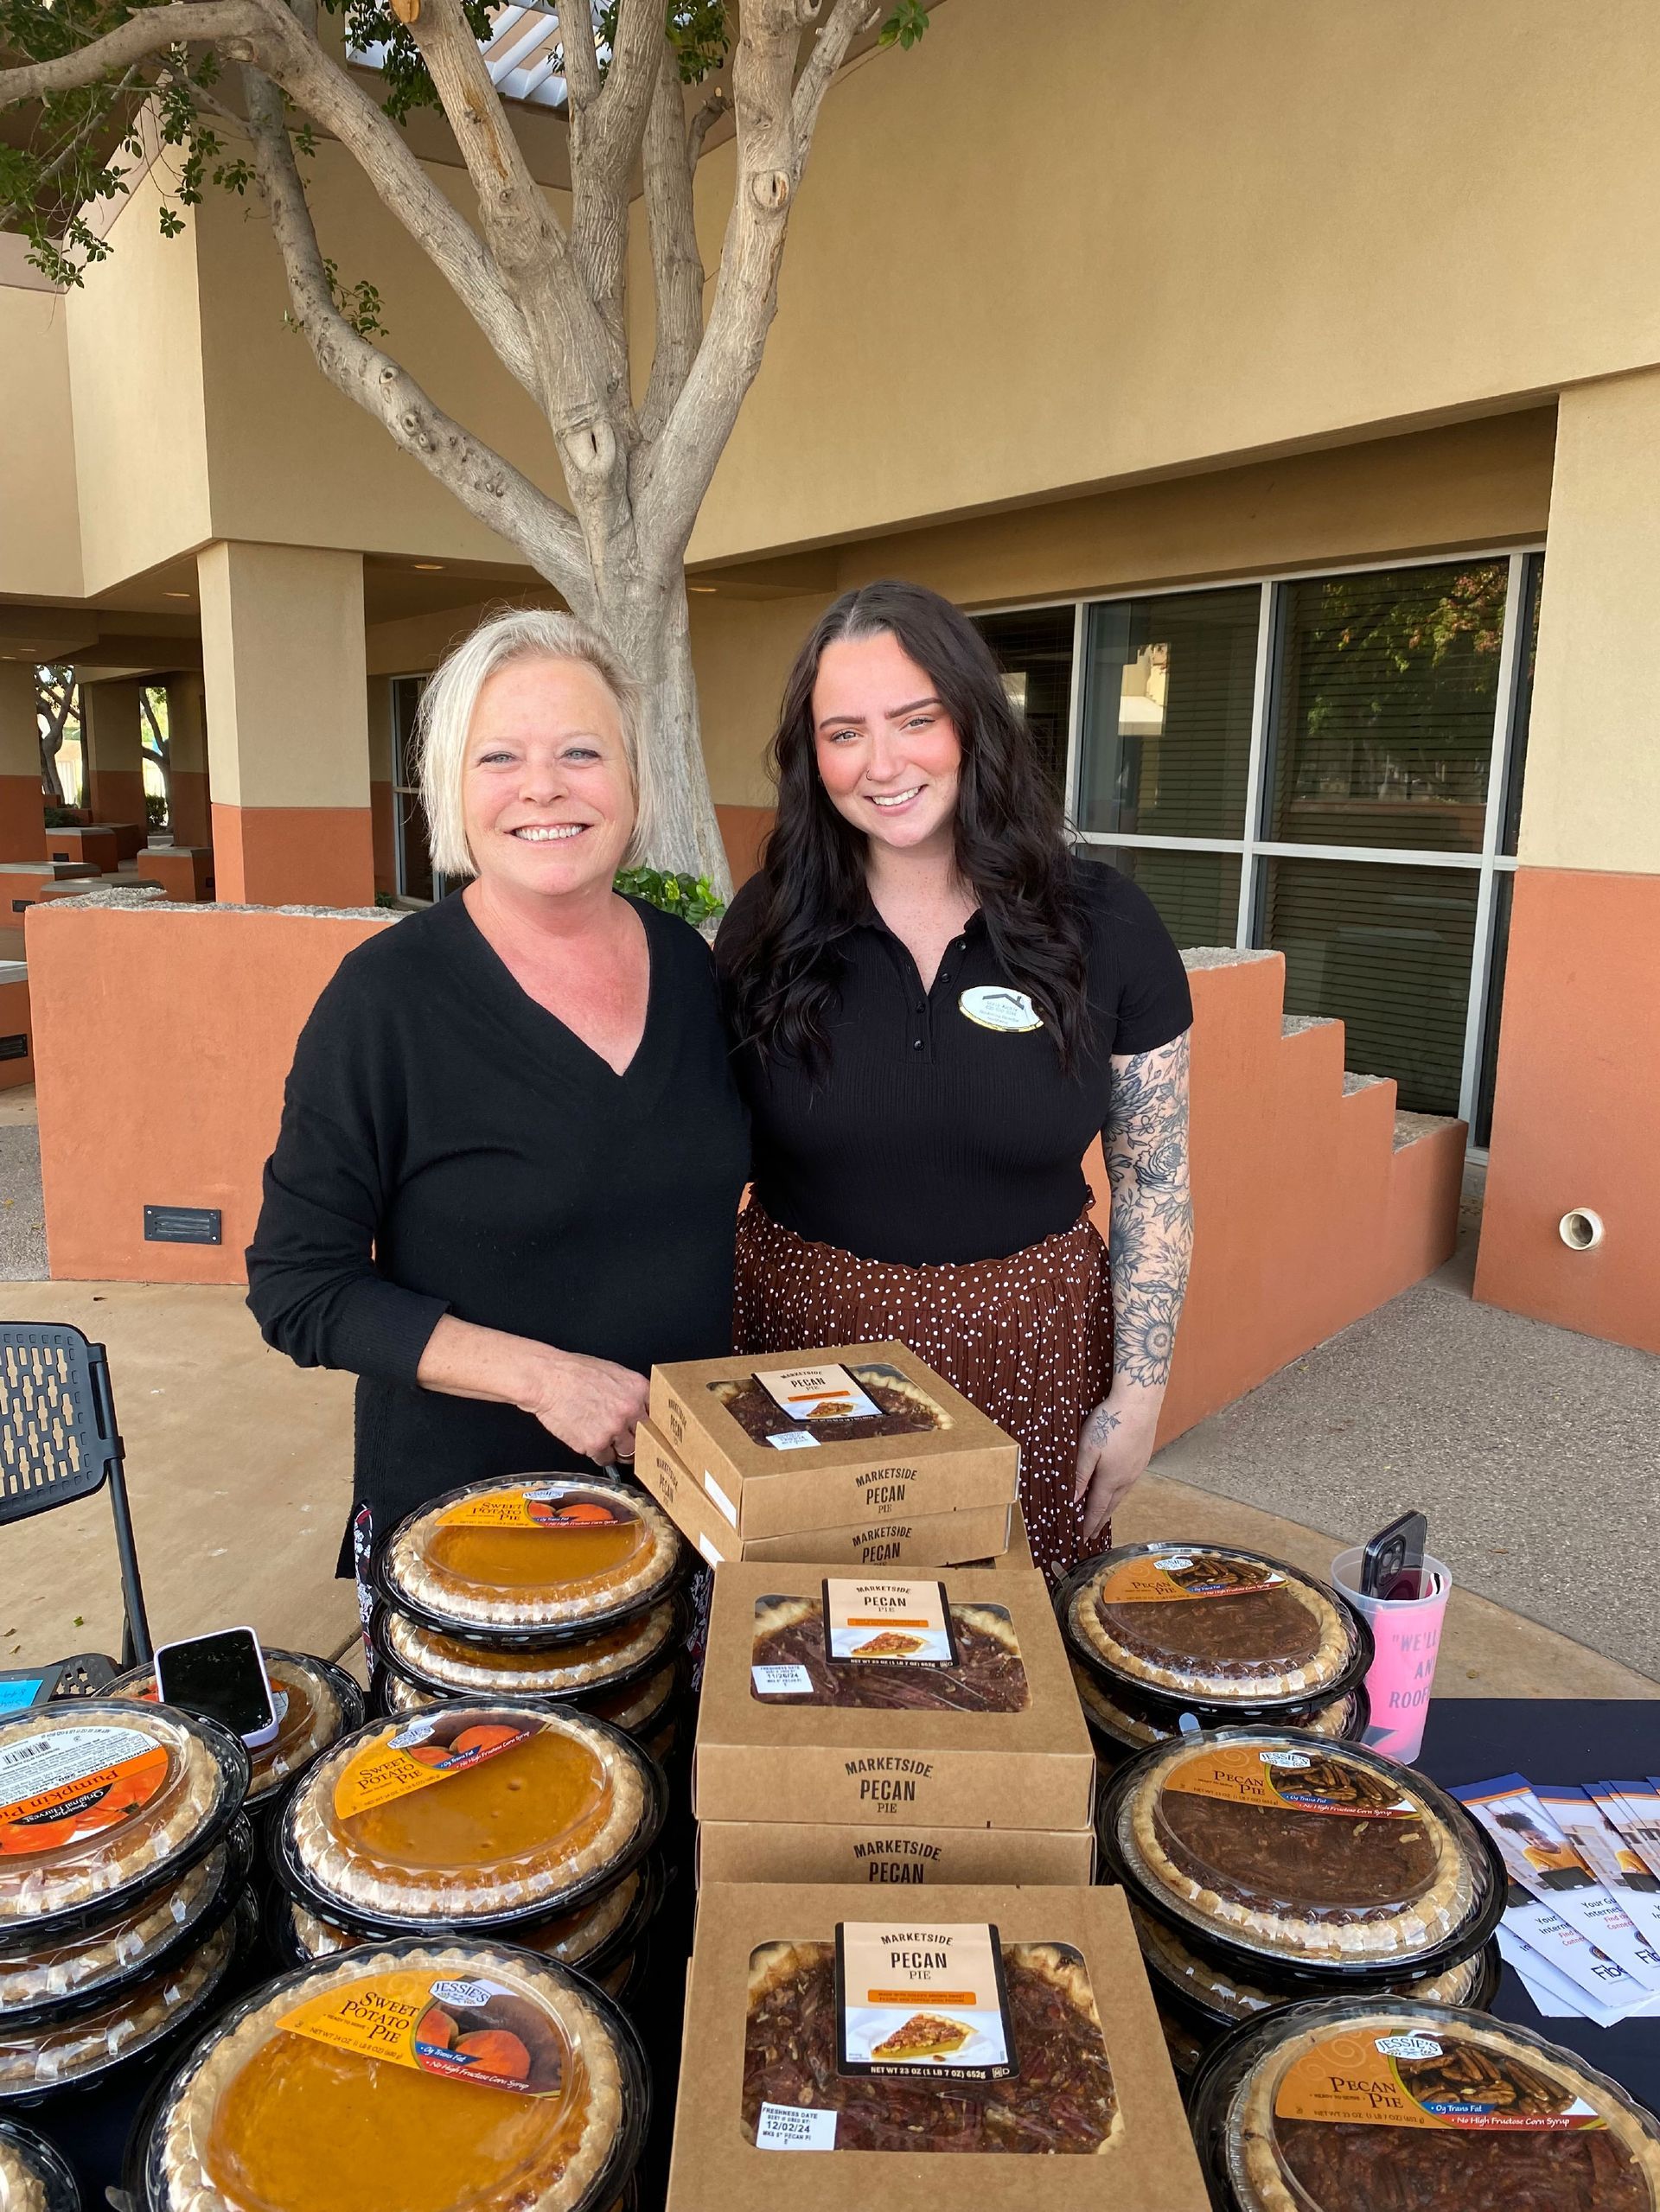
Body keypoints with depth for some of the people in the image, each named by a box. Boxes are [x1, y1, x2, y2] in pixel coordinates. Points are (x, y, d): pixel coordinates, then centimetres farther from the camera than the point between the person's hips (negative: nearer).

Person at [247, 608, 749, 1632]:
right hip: (459, 1504, -4)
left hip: (689, 1492, 5)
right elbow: (300, 1289, -14)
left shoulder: (687, 960, -2)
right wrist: (536, 1374, -23)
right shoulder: (386, 995, -17)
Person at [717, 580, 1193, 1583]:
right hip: (808, 1336, 1)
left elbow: (1154, 1180, 0)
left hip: (1028, 1352, 0)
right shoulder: (768, 926, -3)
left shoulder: (1103, 924, -6)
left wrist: (1139, 1395, -2)